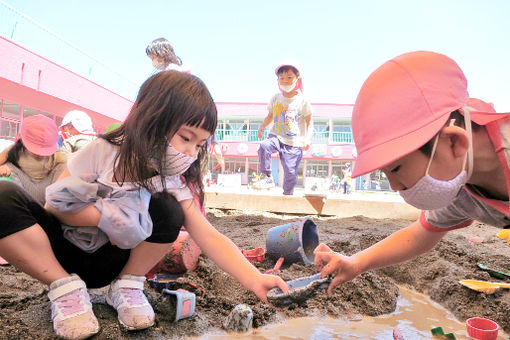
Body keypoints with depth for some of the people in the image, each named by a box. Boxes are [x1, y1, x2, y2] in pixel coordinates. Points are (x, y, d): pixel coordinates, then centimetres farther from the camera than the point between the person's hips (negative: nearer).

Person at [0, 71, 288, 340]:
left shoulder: (175, 183, -13)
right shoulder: (104, 152, -18)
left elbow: (210, 237, -21)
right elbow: (55, 204, -14)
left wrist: (254, 279, -34)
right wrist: (105, 217, -31)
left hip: (108, 264, 1)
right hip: (62, 249, 0)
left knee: (168, 211, -28)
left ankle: (127, 286, -8)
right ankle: (66, 288, -16)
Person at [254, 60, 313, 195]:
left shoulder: (302, 100, -3)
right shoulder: (276, 98, 6)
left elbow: (309, 121, 2)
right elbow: (270, 116, 18)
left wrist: (308, 139, -11)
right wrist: (262, 126, -1)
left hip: (294, 143, -2)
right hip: (277, 136, 2)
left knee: (291, 172, -2)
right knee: (264, 146, -30)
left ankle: (287, 195, 21)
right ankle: (267, 177, -15)